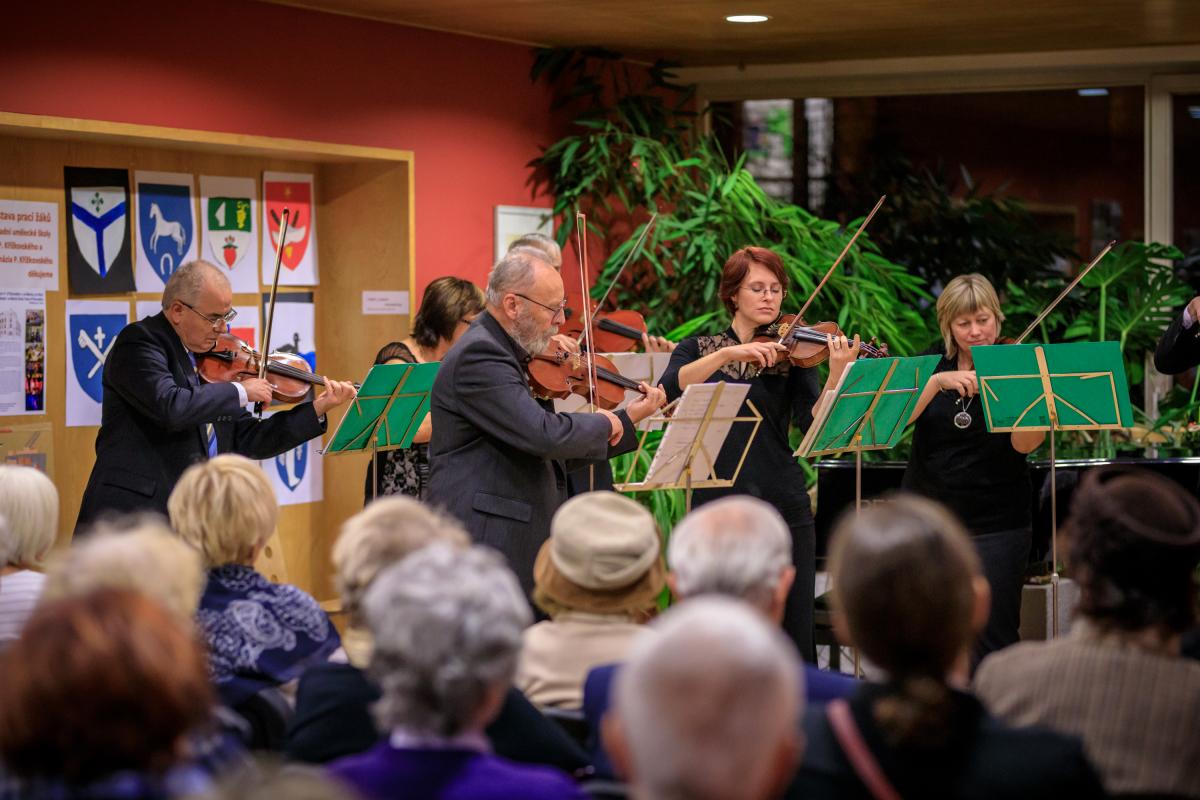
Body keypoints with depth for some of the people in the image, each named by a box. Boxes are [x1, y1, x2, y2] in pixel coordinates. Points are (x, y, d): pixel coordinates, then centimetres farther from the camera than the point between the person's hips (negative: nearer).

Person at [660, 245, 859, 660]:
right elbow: (669, 388, -13)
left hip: (784, 506, 0)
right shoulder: (699, 349, 8)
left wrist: (838, 371, -25)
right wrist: (727, 353, -24)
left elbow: (813, 422, -10)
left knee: (794, 639, 1)